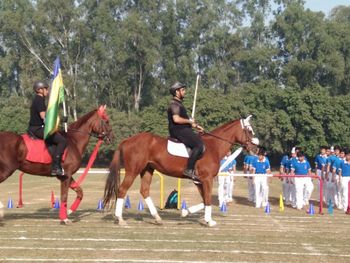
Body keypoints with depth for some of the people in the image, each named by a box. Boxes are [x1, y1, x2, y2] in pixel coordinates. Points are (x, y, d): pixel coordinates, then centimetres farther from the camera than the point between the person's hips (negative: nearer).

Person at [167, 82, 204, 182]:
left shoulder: (179, 104, 23)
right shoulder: (174, 104, -11)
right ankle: (189, 170, -27)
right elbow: (176, 119, -25)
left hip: (183, 130, 11)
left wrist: (195, 126, 20)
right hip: (178, 131, -11)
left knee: (201, 142, 13)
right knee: (199, 145, -24)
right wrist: (189, 121, -12)